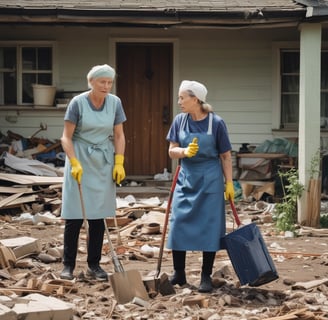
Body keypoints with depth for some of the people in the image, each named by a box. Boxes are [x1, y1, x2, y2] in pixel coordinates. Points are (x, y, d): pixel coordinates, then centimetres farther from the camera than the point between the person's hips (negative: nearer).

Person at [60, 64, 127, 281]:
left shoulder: (115, 103, 1)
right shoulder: (78, 103, -9)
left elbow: (119, 136, 7)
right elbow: (66, 137, -8)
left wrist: (119, 163, -2)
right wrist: (74, 163, -18)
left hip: (104, 163, 3)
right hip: (80, 159, -3)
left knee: (98, 215, 5)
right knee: (75, 215, -4)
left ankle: (94, 265, 13)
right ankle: (68, 265, 5)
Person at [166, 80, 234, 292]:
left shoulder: (216, 123, -10)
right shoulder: (180, 121, 0)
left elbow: (226, 156, -3)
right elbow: (172, 151, 3)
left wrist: (229, 183, -5)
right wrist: (185, 151, -19)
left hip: (209, 180, -3)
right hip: (186, 179, 4)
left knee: (209, 227, 0)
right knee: (178, 224, 2)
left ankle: (206, 277, 11)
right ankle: (179, 273, 15)